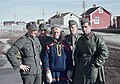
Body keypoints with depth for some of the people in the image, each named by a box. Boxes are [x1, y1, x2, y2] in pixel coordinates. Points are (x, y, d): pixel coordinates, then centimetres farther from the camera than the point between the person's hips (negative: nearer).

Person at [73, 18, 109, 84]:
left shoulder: (97, 38, -7)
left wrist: (95, 64, -16)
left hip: (94, 69, -5)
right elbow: (76, 53, 21)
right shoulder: (80, 40, 12)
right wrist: (77, 64, 7)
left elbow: (105, 53, -13)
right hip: (81, 69, 5)